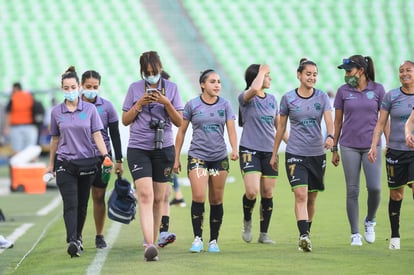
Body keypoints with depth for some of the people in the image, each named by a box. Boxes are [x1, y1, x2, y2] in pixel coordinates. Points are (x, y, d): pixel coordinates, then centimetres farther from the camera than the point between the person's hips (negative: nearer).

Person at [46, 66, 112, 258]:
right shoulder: (56, 112, 4)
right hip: (65, 163, -1)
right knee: (70, 204, -14)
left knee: (82, 204, 8)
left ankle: (78, 237, 27)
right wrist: (51, 164, 17)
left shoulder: (89, 109, 1)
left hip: (87, 162, 1)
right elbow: (55, 139, 13)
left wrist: (105, 156, -15)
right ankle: (72, 242, -24)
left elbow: (97, 135, -1)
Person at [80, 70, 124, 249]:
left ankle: (99, 236, 15)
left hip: (101, 157, 0)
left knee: (99, 197, 4)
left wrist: (118, 160, 3)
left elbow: (115, 135, 5)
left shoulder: (106, 106, 1)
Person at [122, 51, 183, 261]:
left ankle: (151, 241, 18)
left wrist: (167, 103, -12)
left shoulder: (171, 88, 4)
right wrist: (139, 104, -10)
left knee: (158, 199, 6)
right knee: (145, 196, -15)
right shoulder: (135, 88, 3)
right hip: (138, 148, -2)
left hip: (164, 149, 2)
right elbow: (125, 120, 5)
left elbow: (179, 122, 3)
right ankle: (149, 245, -24)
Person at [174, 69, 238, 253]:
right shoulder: (192, 105, 0)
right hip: (197, 156, -2)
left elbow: (231, 129, -2)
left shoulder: (224, 105, 4)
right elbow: (181, 131, 7)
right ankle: (197, 239, -6)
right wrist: (176, 158, 6)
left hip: (219, 157, 2)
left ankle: (214, 241, 14)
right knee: (198, 197, -15)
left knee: (216, 200, 4)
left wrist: (234, 149, -20)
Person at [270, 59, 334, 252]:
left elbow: (329, 122, -10)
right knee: (300, 195, -17)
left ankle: (306, 234, 25)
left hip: (317, 154, 2)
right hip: (295, 153, -2)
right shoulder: (288, 98, 0)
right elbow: (281, 127, 9)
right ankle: (304, 236, -26)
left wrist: (330, 136, -32)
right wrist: (274, 154, 12)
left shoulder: (322, 97, 2)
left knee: (311, 198, 10)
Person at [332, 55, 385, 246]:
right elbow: (338, 121, 9)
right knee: (352, 191, 0)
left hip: (371, 146, -1)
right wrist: (334, 148, 9)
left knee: (374, 188, -11)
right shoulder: (343, 91, 3)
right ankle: (355, 233, 8)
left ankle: (370, 221, 18)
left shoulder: (377, 89, 1)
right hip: (349, 146, 1)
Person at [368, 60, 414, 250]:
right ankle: (395, 236, 18)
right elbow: (381, 123, 5)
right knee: (396, 195, 7)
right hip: (395, 151, 1)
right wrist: (374, 146, -3)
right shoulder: (391, 96, 3)